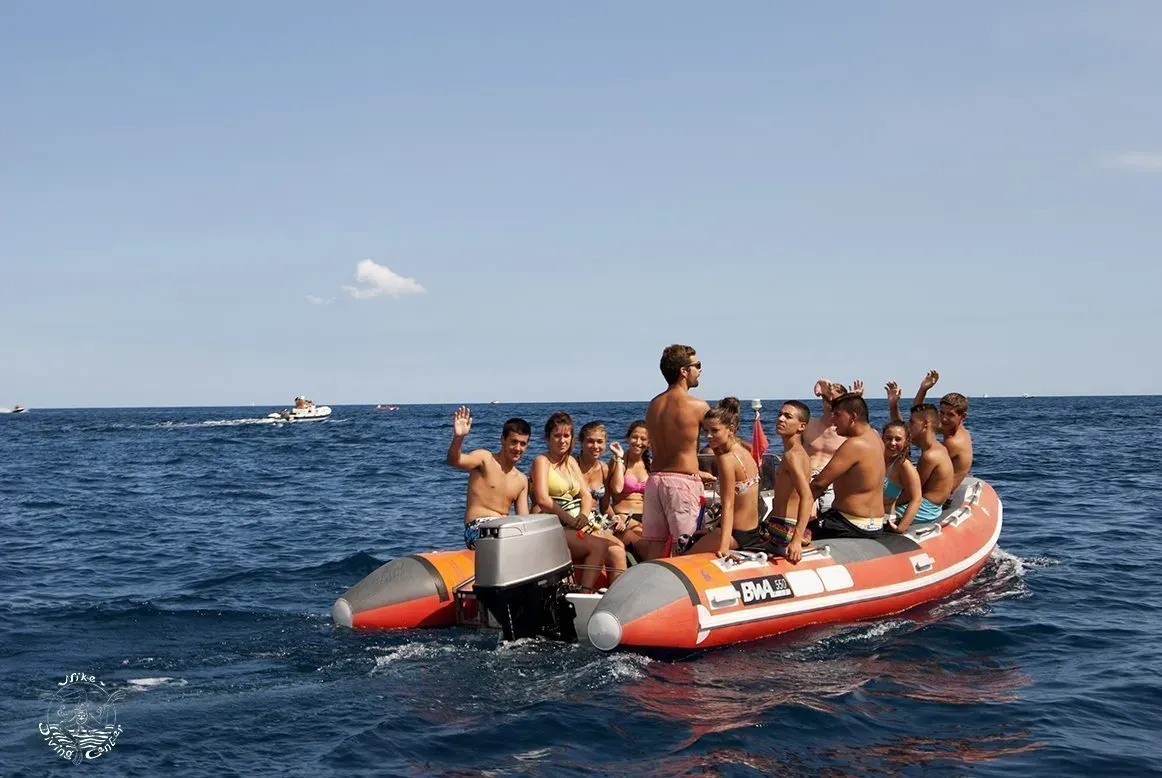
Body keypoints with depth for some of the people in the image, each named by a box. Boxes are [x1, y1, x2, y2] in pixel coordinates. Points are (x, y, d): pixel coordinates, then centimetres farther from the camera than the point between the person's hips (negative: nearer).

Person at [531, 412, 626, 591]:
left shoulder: (571, 462, 21)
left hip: (577, 524, 7)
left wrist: (584, 515, -8)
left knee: (617, 548, -17)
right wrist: (572, 520, -20)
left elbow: (586, 495, 15)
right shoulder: (542, 462, -1)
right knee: (599, 546, -29)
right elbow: (543, 500, -14)